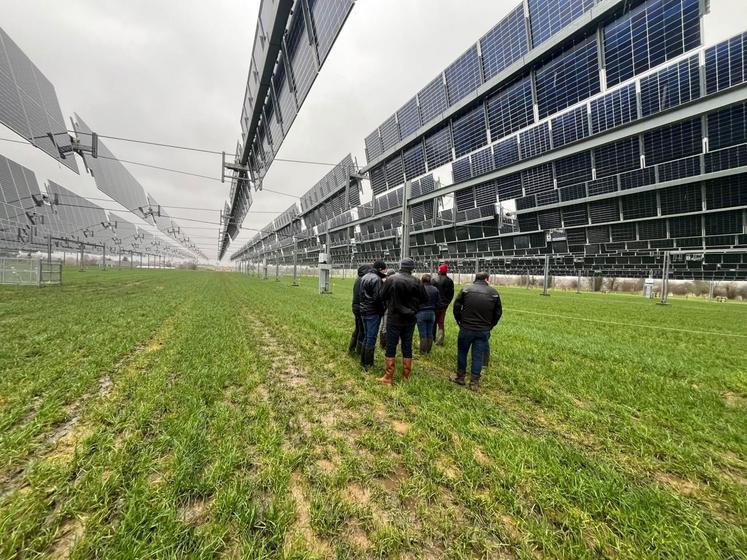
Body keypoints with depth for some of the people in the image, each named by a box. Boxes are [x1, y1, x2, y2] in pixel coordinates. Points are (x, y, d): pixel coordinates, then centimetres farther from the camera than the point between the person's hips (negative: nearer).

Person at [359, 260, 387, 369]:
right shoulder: (376, 279, -17)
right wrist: (382, 310, -6)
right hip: (373, 312, -9)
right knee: (371, 338, 1)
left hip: (363, 311, 9)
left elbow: (359, 294, 15)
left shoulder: (364, 277, 11)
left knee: (366, 336, 17)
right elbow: (378, 297, -20)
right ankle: (368, 364, 9)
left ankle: (363, 361, 25)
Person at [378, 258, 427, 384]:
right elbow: (425, 299, 1)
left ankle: (388, 377, 12)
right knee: (407, 346, 14)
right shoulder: (416, 282, -7)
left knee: (391, 347, 7)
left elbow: (383, 297, -3)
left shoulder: (391, 280, -12)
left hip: (394, 319, -2)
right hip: (410, 319, 2)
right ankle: (406, 375, 23)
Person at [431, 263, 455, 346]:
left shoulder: (434, 280, -13)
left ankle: (432, 338, 22)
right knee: (441, 323, 12)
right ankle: (439, 340, 6)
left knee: (433, 322, 14)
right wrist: (447, 302, 13)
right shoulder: (450, 281, -5)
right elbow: (451, 294, 0)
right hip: (444, 305, 2)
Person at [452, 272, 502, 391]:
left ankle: (460, 377, 25)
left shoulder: (466, 289, -3)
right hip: (484, 331, 1)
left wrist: (460, 322, 9)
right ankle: (474, 382, 16)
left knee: (462, 352, 16)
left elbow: (456, 307, -2)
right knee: (478, 355, 10)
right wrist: (490, 326, 16)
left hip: (466, 328, -1)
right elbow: (498, 312, 6)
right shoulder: (494, 292, 3)